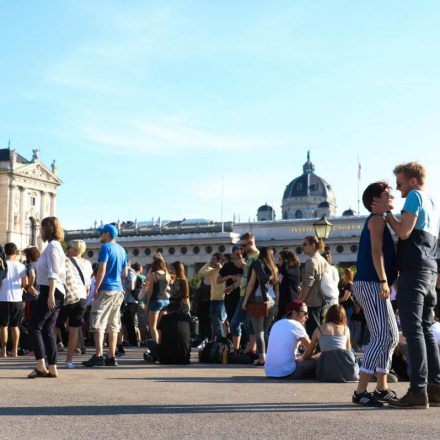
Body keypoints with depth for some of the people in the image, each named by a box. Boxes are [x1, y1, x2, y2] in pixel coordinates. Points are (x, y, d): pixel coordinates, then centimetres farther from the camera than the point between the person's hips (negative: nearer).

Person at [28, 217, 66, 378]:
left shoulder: (52, 246, -9)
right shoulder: (57, 246, 20)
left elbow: (53, 273, -18)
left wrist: (50, 294, -22)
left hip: (50, 291, -9)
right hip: (58, 292, 9)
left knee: (34, 327, -7)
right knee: (48, 330, 8)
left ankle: (40, 365, -13)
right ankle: (52, 368, 6)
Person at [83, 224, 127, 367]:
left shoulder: (106, 247, -8)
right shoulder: (122, 250, 16)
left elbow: (101, 270, -15)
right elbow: (124, 274, 19)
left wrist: (96, 289, -11)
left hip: (106, 289, -8)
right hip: (119, 290, 8)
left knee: (98, 323, -8)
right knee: (113, 325, 8)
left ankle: (98, 356, -15)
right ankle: (111, 357, 8)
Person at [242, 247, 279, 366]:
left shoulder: (257, 264, 4)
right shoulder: (274, 268, 17)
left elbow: (251, 283, -2)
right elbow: (277, 288, 12)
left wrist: (245, 301, -1)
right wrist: (277, 305, 13)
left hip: (259, 298, -5)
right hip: (272, 301, 5)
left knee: (259, 331, -4)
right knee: (266, 331, 11)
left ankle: (262, 358, -11)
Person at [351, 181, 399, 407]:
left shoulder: (379, 220, 24)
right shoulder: (377, 218, -5)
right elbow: (376, 251, -17)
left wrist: (387, 282, 16)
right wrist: (384, 281, -24)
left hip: (375, 285, 10)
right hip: (371, 284, -10)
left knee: (391, 337, 12)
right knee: (382, 337, -15)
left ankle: (382, 389, 16)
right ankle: (360, 392, -16)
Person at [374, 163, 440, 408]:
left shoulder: (415, 196, -3)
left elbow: (404, 232, -12)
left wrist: (387, 213, 0)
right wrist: (389, 214, 21)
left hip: (413, 271, -9)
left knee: (414, 331, -11)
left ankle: (418, 391, -14)